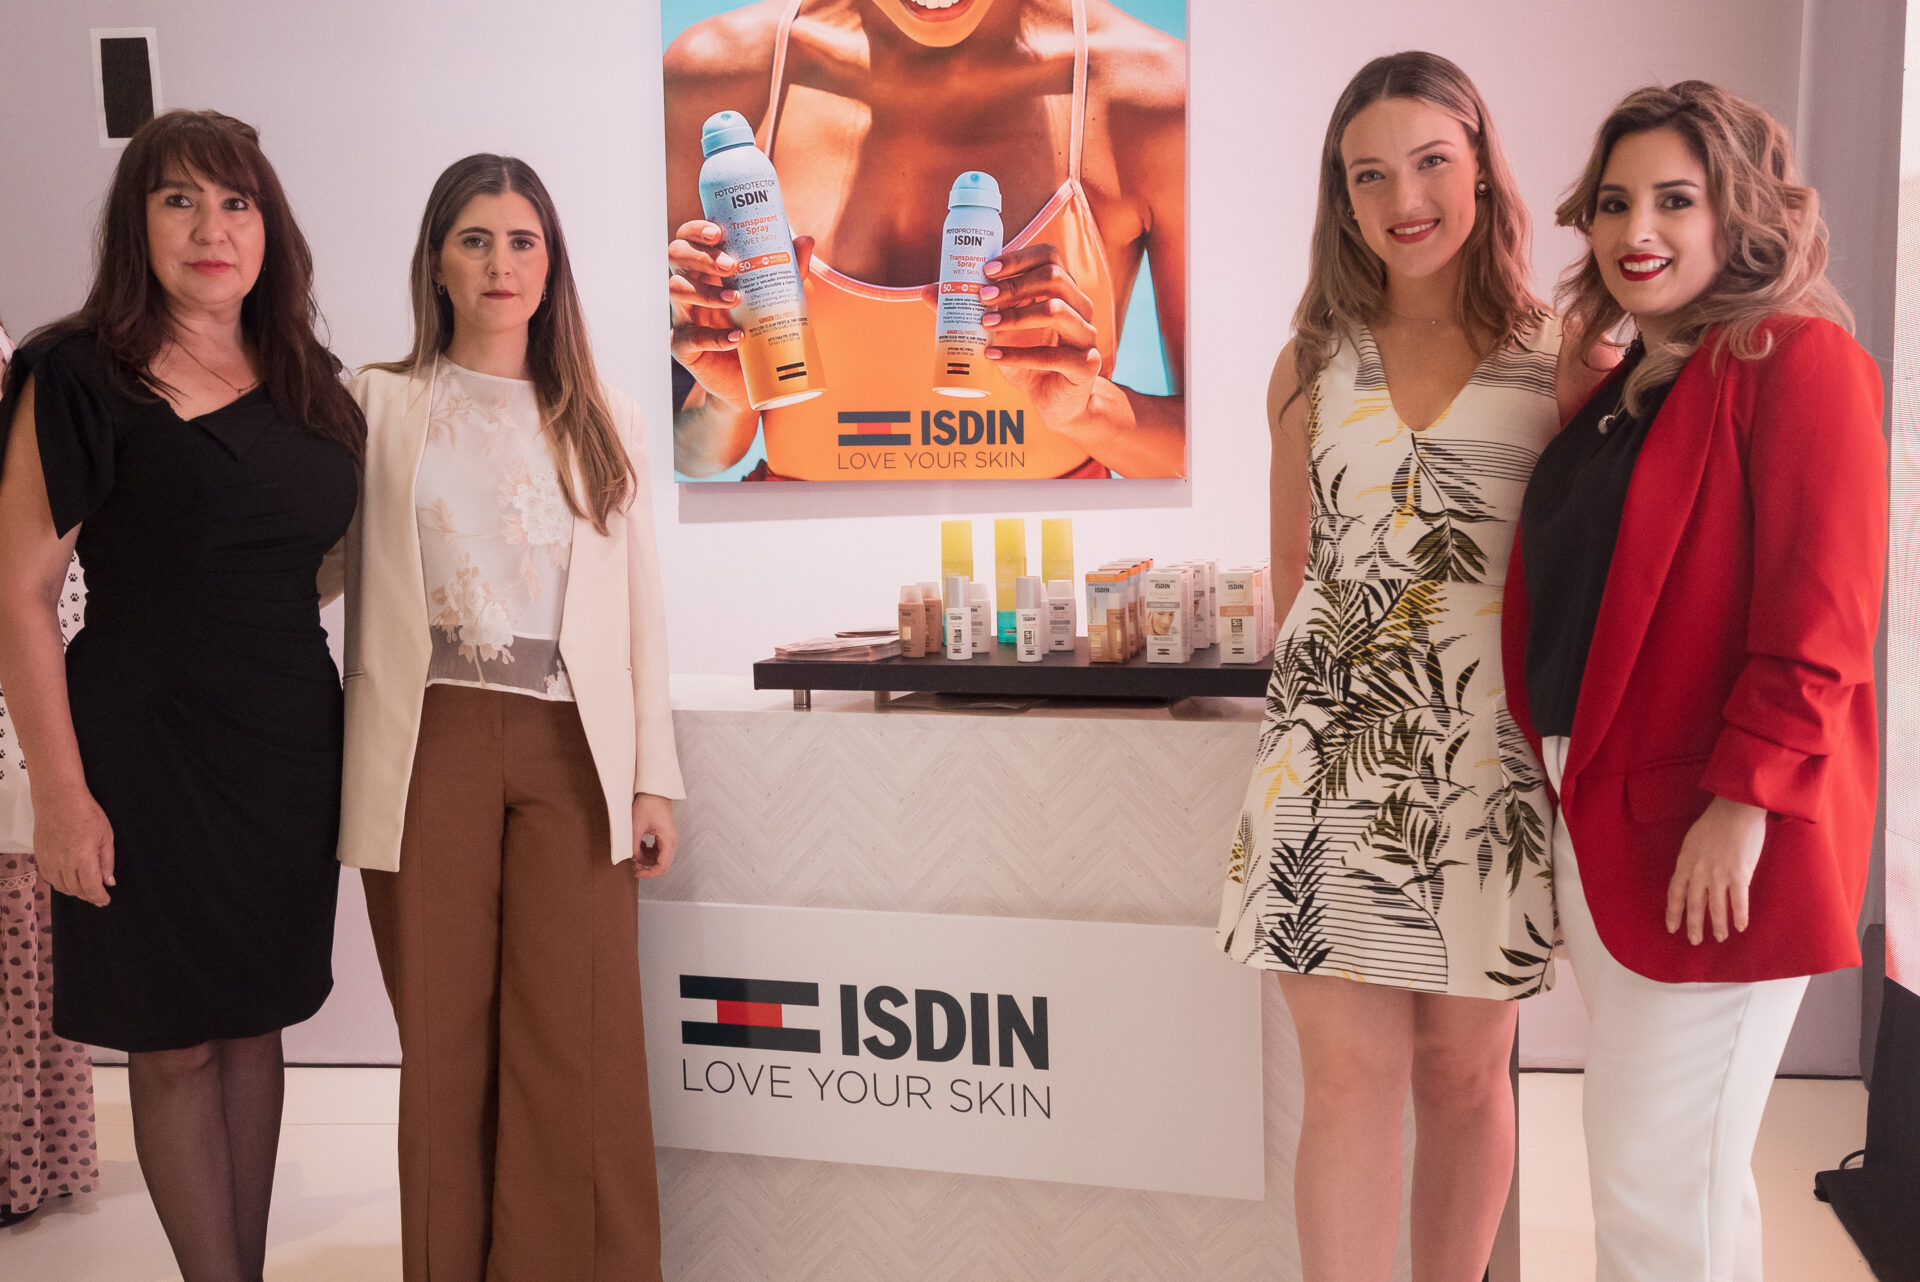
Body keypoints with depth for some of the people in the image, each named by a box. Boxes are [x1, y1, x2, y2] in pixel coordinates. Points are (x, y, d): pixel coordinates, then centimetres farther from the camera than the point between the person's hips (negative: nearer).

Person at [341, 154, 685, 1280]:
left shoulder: (602, 421, 14)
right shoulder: (379, 405, 10)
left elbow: (642, 607, 11)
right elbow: (332, 573, 8)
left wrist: (655, 774, 5)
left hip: (570, 750, 1)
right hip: (430, 743, 0)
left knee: (578, 1043, -3)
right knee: (445, 1041, 4)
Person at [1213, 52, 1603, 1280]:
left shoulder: (1560, 356, 3)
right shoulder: (1312, 363, 10)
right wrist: (1328, 676, 9)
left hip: (1492, 751, -1)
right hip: (1331, 749, 1)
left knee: (1466, 1072, 9)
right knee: (1351, 1074, 2)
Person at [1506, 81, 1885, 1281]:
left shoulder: (1797, 361, -9)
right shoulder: (1616, 391, 16)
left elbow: (1819, 624, -16)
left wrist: (1743, 804, -21)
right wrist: (1566, 774, 14)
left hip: (1710, 836, -8)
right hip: (1595, 812, 8)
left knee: (1655, 1180, -3)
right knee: (1688, 1167, 18)